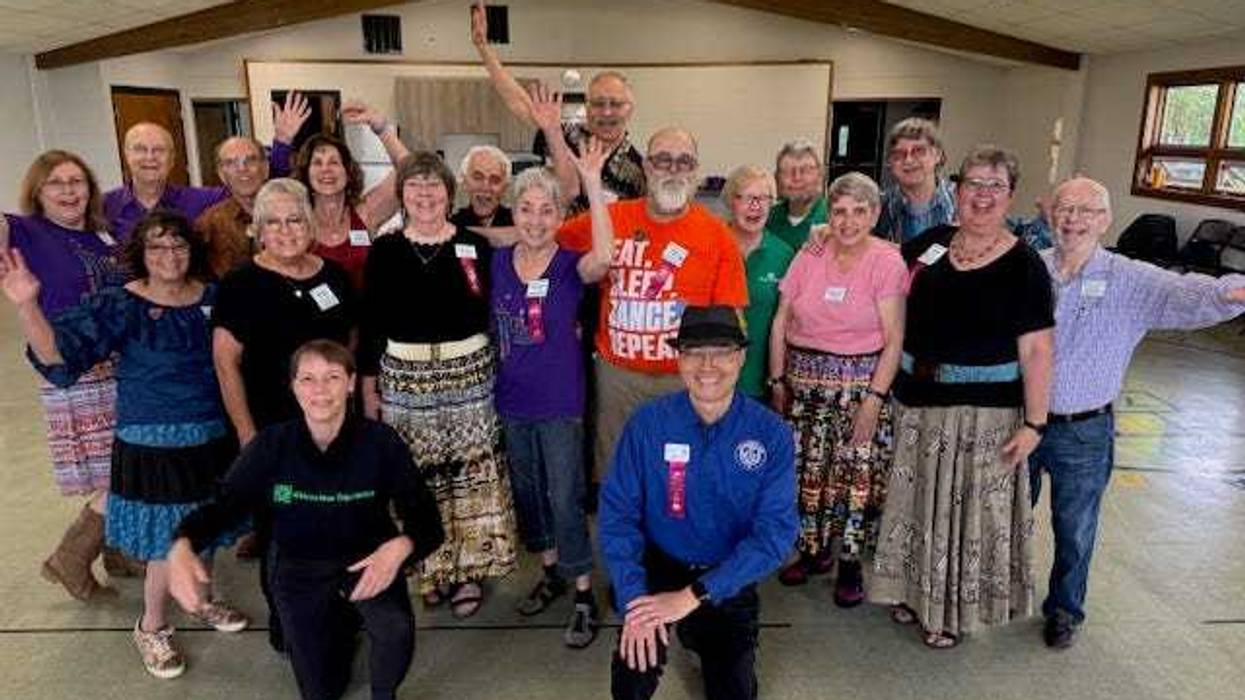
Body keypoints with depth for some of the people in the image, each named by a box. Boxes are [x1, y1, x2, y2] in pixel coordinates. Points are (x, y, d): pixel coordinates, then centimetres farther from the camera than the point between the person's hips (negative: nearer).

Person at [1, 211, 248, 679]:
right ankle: (151, 627, 27)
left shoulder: (212, 298, 0)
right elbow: (59, 353, -21)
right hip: (153, 443, -4)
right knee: (169, 543, 2)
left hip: (212, 438, 4)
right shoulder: (120, 306, -11)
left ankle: (201, 600, 45)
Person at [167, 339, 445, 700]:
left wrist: (401, 546, -44)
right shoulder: (271, 445, -16)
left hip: (368, 560, -2)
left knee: (396, 627, -32)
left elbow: (426, 520, -21)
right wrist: (183, 545, -36)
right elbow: (222, 505, -13)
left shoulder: (381, 442, -22)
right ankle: (342, 620, 44)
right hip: (299, 568, 2)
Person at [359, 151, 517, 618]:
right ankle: (433, 567, 26)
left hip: (470, 373, 0)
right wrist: (369, 389, 4)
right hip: (405, 378, 0)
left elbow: (496, 314, 4)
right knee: (418, 477, 6)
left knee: (471, 473, 4)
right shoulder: (384, 250, 1)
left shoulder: (475, 246, 1)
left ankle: (470, 568, 22)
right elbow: (370, 325, 4)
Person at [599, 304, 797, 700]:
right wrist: (633, 599, -23)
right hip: (659, 567, 0)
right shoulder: (648, 423, -12)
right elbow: (617, 512, -10)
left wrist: (693, 596, -24)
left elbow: (775, 532, -17)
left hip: (729, 580, 1)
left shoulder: (770, 434, -13)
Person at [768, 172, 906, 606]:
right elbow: (781, 322, 6)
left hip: (860, 382, -3)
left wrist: (874, 398, -16)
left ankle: (850, 563, 17)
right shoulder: (810, 257, 4)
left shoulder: (887, 263, -7)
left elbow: (894, 339, -10)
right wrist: (778, 380, 3)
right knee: (807, 467, 8)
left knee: (857, 471, 0)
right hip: (805, 379, 4)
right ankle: (813, 551, 27)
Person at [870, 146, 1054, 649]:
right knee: (919, 498, 16)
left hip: (984, 411, -4)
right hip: (917, 400, 4)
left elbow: (1036, 350, -10)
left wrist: (1034, 422, -14)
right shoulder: (930, 244, 4)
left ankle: (955, 609, 27)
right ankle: (917, 590, 37)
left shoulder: (1024, 265, -8)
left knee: (969, 504, 7)